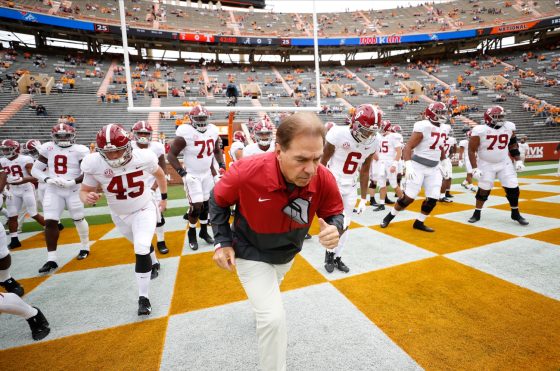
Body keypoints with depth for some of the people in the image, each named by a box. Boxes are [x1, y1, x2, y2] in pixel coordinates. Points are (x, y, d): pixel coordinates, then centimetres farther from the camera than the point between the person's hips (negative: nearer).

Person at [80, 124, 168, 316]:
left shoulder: (142, 157, -25)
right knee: (142, 244, 23)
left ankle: (144, 297, 0)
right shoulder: (94, 164, -23)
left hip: (144, 210, -3)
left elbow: (159, 174, -4)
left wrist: (164, 198, 5)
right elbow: (84, 190, -10)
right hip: (119, 215, 3)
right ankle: (154, 263, 56)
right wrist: (87, 197, -35)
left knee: (141, 251, -15)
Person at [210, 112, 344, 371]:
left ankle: (261, 307, 73)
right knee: (274, 318, -12)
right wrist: (223, 242, -15)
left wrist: (334, 228, -33)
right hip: (250, 253, -4)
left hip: (287, 253, 5)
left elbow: (335, 213, -10)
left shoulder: (324, 180, -30)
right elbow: (218, 200, -15)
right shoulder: (246, 172, -37)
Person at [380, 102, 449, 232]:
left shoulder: (442, 130, 11)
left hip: (433, 169, 7)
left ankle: (419, 223, 18)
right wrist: (408, 165, -30)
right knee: (409, 197, -6)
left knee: (433, 199, 2)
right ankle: (389, 216, 14)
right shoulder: (423, 127, -14)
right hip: (418, 167, -7)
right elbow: (408, 147, -20)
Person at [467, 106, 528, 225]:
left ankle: (515, 214, 21)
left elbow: (513, 145, 10)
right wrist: (474, 168, -19)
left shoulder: (509, 127, -4)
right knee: (483, 190, 1)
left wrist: (518, 160, 5)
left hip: (505, 163, 4)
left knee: (513, 188, 2)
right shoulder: (480, 131, -18)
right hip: (486, 165, -4)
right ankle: (477, 213, 18)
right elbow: (471, 150, -15)